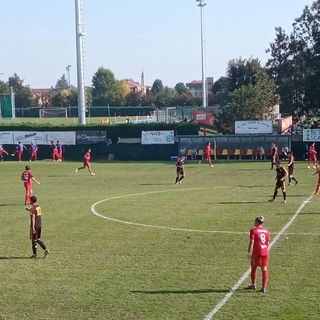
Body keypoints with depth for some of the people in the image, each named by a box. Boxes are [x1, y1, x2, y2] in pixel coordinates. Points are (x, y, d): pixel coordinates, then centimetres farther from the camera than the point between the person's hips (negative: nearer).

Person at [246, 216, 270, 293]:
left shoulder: (253, 230, -6)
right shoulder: (266, 231, 10)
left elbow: (251, 242, -11)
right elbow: (268, 243, 11)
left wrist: (249, 252, -9)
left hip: (256, 253, -4)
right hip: (265, 252, 4)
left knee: (253, 268, 14)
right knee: (264, 269, 4)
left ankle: (253, 285, 29)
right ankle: (264, 288, 1)